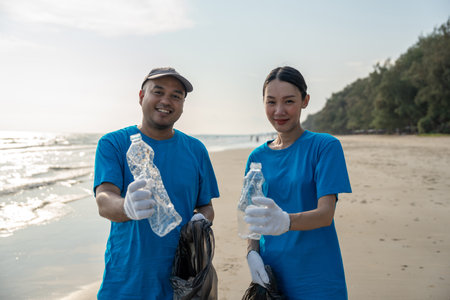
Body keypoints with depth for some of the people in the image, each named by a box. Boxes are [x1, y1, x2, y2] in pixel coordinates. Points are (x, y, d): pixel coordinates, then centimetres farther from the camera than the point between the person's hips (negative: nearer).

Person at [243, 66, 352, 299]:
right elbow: (253, 219, 9)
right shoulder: (257, 157, 5)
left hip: (316, 280, -3)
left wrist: (285, 221, -36)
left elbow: (326, 214, -18)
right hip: (270, 275, 4)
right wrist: (252, 253, -9)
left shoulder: (325, 146, -8)